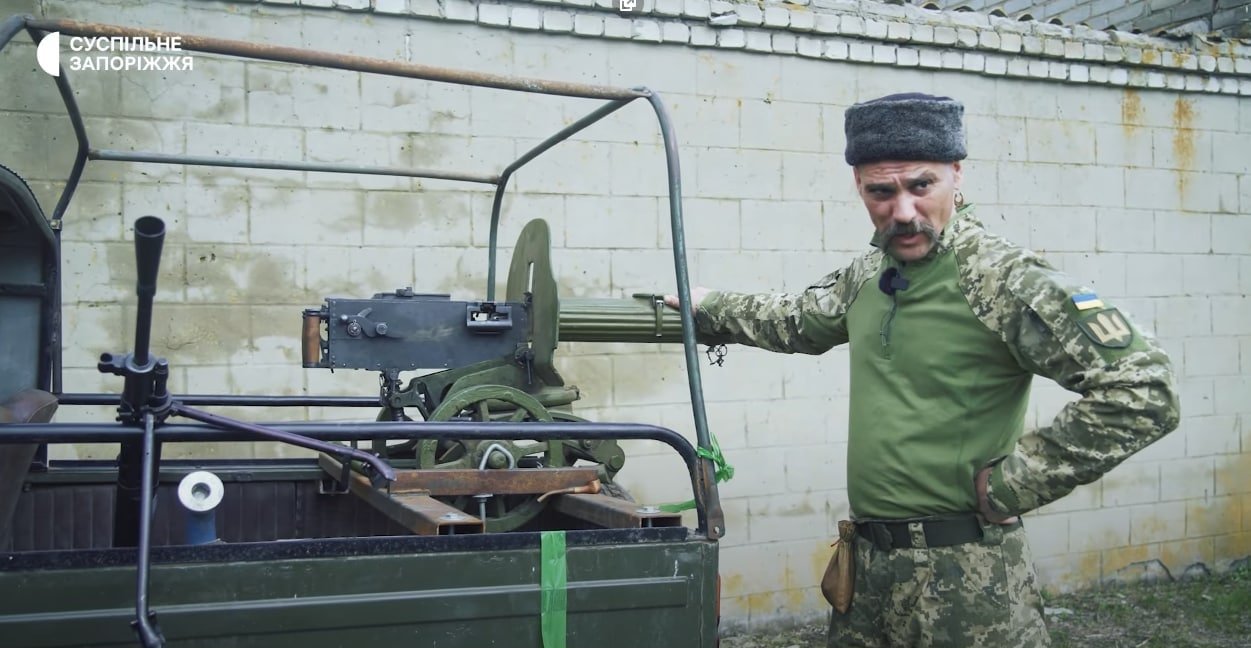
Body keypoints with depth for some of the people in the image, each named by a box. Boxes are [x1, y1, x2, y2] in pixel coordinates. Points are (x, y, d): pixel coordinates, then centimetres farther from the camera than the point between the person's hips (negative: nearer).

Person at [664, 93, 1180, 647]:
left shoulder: (1003, 279, -17)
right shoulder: (869, 273, 7)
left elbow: (1144, 388, -22)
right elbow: (800, 321, 27)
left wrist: (1008, 483, -17)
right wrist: (710, 310, 33)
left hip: (963, 577, -7)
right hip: (867, 561, 7)